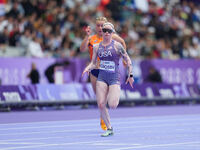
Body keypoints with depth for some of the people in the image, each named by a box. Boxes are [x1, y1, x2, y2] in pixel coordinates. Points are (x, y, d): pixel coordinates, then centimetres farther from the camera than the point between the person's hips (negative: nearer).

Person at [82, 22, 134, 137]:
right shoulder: (97, 47, 8)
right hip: (102, 77, 4)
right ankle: (109, 129, 8)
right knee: (101, 105, -6)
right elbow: (94, 63, 13)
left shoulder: (117, 45, -4)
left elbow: (128, 60, 0)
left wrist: (130, 75, -4)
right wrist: (88, 68, -8)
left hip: (115, 77, -4)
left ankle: (116, 96, 21)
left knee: (112, 105, -17)